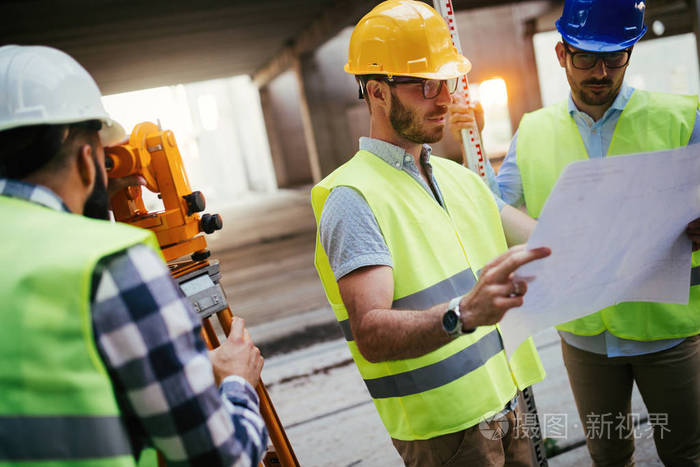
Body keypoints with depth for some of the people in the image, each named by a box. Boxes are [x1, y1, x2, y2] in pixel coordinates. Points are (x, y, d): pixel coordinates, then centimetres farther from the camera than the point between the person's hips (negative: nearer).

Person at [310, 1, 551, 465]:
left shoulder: (459, 178, 10)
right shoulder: (354, 197, -17)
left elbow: (541, 245, 8)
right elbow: (370, 334, -27)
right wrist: (462, 314, -43)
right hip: (442, 427, -7)